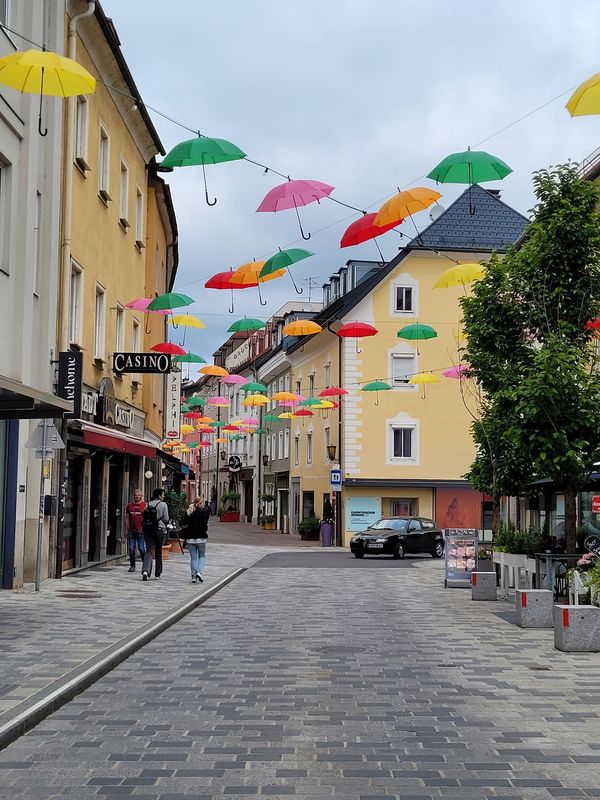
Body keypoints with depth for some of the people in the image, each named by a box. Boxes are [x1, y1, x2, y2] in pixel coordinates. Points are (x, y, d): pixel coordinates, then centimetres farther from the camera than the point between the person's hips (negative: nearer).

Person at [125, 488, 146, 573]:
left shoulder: (145, 505, 1)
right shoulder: (129, 505, 13)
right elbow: (127, 518, 15)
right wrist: (127, 530, 8)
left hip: (141, 531, -4)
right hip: (131, 531, 4)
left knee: (142, 549, -3)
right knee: (131, 549, 5)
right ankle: (132, 566, 12)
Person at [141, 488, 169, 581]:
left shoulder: (148, 504, 7)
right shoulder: (163, 504, -6)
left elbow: (143, 517, 7)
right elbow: (166, 519, -5)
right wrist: (165, 524, 16)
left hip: (147, 530, 3)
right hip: (159, 530, -3)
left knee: (149, 550, 1)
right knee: (158, 552, 10)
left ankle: (145, 571, -21)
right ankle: (157, 574, 16)